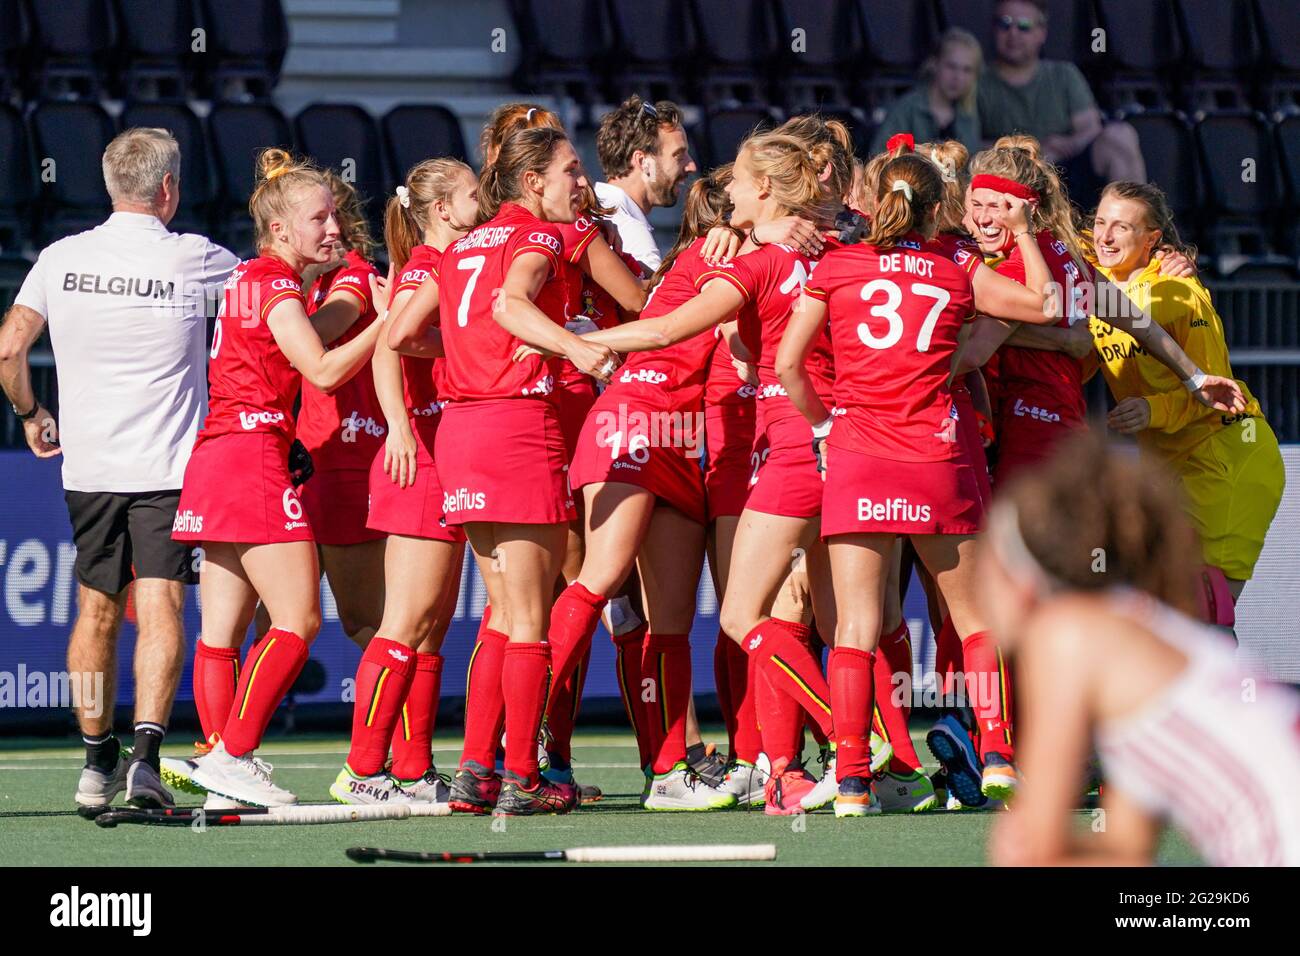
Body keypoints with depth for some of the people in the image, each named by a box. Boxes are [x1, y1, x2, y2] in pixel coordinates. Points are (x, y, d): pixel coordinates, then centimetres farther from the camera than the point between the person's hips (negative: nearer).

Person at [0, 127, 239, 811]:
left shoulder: (62, 259, -1)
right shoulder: (195, 260, -7)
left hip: (87, 466, 3)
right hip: (169, 468, -3)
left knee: (96, 613, 13)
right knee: (160, 608, -7)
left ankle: (96, 763, 19)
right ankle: (146, 751, -23)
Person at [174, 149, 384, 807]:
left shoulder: (246, 280, 18)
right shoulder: (277, 288, -9)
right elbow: (324, 370, -16)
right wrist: (388, 320, -9)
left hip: (216, 457, 10)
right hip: (255, 457, -10)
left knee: (223, 628, 6)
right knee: (298, 620, -10)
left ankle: (221, 761, 4)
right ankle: (232, 756, -14)